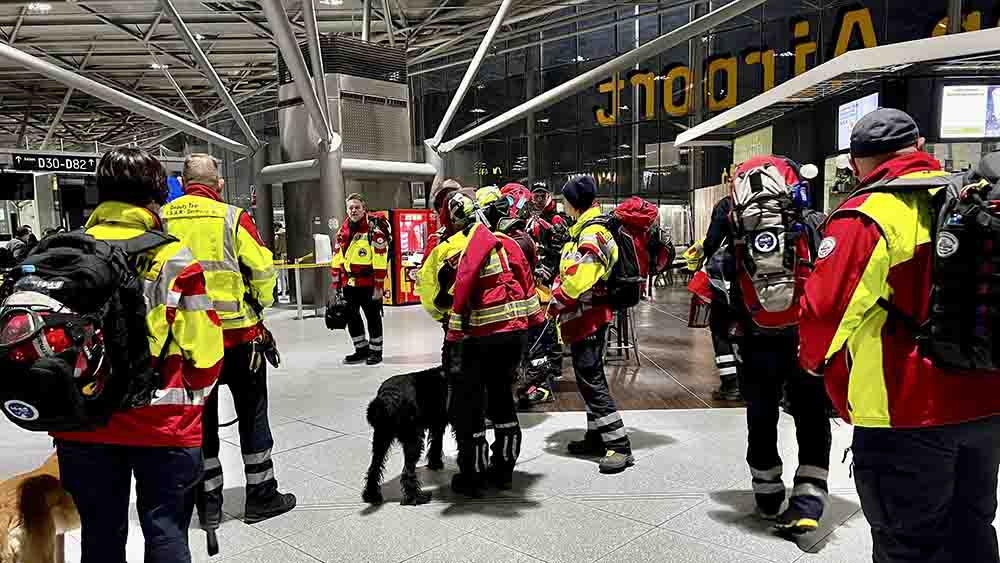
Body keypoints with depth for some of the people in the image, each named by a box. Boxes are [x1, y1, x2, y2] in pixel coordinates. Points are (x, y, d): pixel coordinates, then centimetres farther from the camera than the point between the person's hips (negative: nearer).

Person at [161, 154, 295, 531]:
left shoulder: (161, 219, 0)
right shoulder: (232, 218, -8)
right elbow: (262, 270, -7)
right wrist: (259, 304, 11)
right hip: (237, 333, -3)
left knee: (199, 417, 14)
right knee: (252, 414, 11)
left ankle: (208, 504, 23)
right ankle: (261, 496, 20)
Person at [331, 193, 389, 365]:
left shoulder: (374, 231, -10)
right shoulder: (342, 232, 10)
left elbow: (380, 261, -13)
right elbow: (337, 260, 14)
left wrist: (378, 286, -16)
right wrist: (336, 285, 11)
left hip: (369, 283, -6)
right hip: (349, 284, 6)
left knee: (373, 318, 5)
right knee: (352, 318, 12)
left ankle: (375, 351, 19)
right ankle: (362, 350, 27)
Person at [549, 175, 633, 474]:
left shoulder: (592, 233, -17)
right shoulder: (584, 229, 15)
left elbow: (578, 279, -24)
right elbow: (570, 271, 22)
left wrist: (555, 303, -11)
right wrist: (558, 291, 8)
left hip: (587, 316, -11)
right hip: (584, 316, 11)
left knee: (590, 379, -10)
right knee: (589, 377, 16)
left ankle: (620, 446, -8)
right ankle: (596, 437, 28)